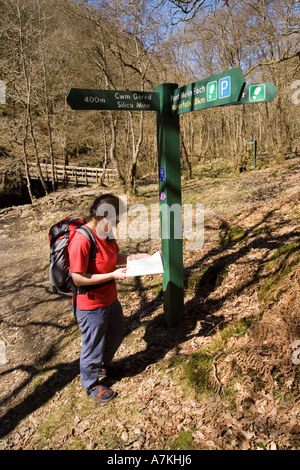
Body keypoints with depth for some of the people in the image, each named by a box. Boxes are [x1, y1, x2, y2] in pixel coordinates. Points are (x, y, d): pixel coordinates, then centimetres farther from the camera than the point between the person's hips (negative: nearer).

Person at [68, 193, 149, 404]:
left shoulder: (106, 233, -4)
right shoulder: (81, 241, -30)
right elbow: (78, 278, -28)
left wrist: (133, 257, -7)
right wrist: (113, 275, -27)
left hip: (110, 298, 9)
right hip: (91, 306, -8)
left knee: (116, 334, 28)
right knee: (94, 346, 13)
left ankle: (105, 363, 57)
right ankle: (91, 384, 40)